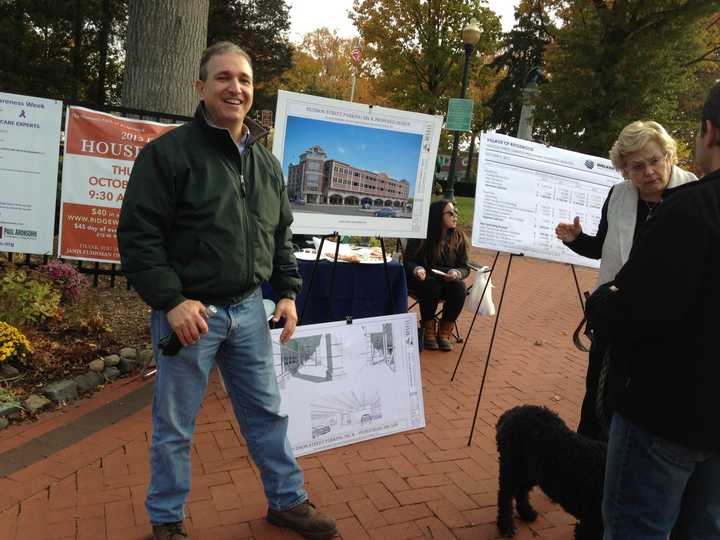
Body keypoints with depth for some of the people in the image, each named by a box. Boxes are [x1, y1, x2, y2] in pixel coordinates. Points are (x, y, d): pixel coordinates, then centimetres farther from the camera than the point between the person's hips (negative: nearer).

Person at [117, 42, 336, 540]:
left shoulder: (266, 162, 10)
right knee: (174, 425, 10)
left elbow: (281, 236, 16)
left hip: (249, 310, 5)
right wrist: (172, 300, -20)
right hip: (190, 310, -5)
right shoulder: (168, 152, -9)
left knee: (268, 411, 16)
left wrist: (288, 292, 8)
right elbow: (138, 235, -13)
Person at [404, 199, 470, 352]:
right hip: (422, 280, -3)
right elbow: (408, 261, -6)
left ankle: (444, 332, -13)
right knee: (432, 286, -35)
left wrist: (456, 273, -24)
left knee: (459, 288, -28)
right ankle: (429, 331, -15)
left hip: (448, 281, 3)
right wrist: (417, 269, -29)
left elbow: (465, 267, -1)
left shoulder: (459, 238, -1)